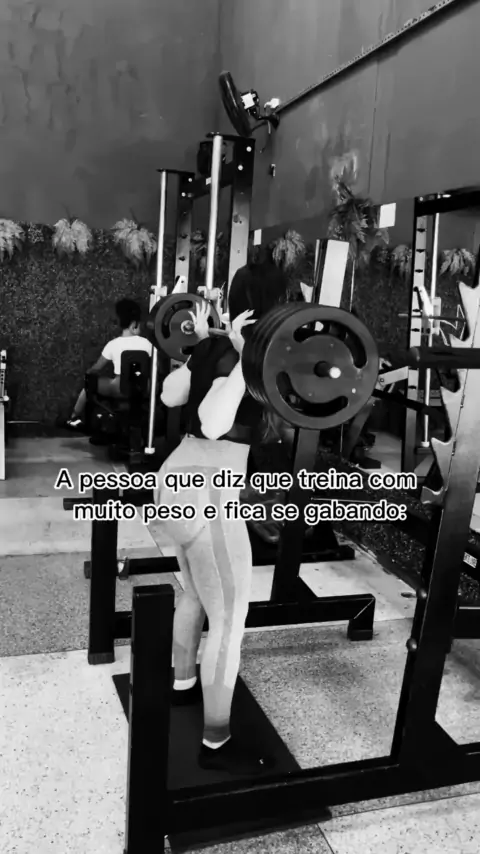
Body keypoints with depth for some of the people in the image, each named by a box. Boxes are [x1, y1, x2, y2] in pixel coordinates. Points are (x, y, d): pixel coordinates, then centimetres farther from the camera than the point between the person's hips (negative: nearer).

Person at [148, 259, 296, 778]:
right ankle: (216, 743, 14)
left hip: (180, 477, 10)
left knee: (196, 595, 27)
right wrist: (246, 360, -34)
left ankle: (184, 683, 48)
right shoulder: (237, 356, -19)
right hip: (206, 494, -10)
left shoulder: (214, 349, 8)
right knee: (229, 619, 1)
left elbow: (169, 396, 21)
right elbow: (214, 423, -33)